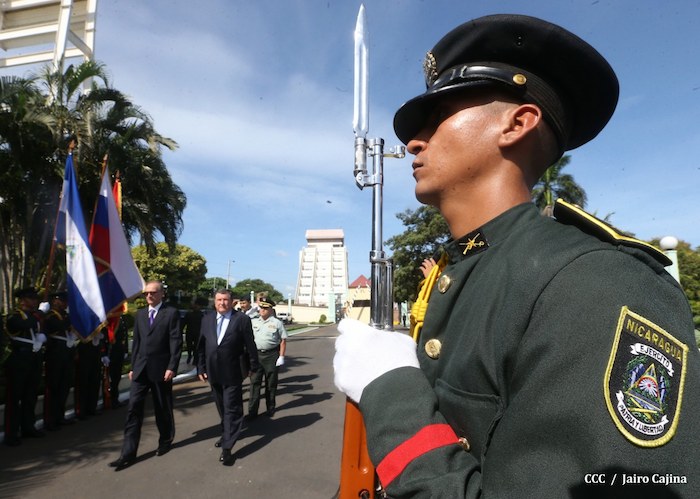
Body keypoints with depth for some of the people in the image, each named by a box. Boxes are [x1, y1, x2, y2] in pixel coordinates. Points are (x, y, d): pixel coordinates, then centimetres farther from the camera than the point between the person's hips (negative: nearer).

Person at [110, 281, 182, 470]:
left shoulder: (172, 313, -7)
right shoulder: (140, 314, 10)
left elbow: (176, 342, -11)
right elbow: (136, 342, 13)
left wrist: (172, 367, -16)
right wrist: (132, 366, 10)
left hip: (161, 368, -4)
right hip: (141, 368, 4)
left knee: (163, 408, 10)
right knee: (133, 408, 0)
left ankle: (165, 441, 31)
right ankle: (128, 453, 6)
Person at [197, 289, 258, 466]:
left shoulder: (242, 319, -9)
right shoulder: (207, 319, 5)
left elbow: (250, 345, -4)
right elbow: (201, 346, 9)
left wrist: (254, 367, 0)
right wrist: (201, 368, 7)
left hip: (232, 373, -5)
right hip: (213, 373, 5)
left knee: (231, 409, -2)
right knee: (221, 408, 20)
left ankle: (227, 448, 2)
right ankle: (227, 434, 40)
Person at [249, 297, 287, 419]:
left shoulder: (277, 323, -2)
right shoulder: (253, 322, 7)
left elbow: (283, 340, -2)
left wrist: (281, 356, -8)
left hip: (271, 355, -2)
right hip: (256, 354, 2)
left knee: (271, 383, 8)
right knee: (255, 382, 1)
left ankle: (270, 409, 23)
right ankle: (252, 410, 5)